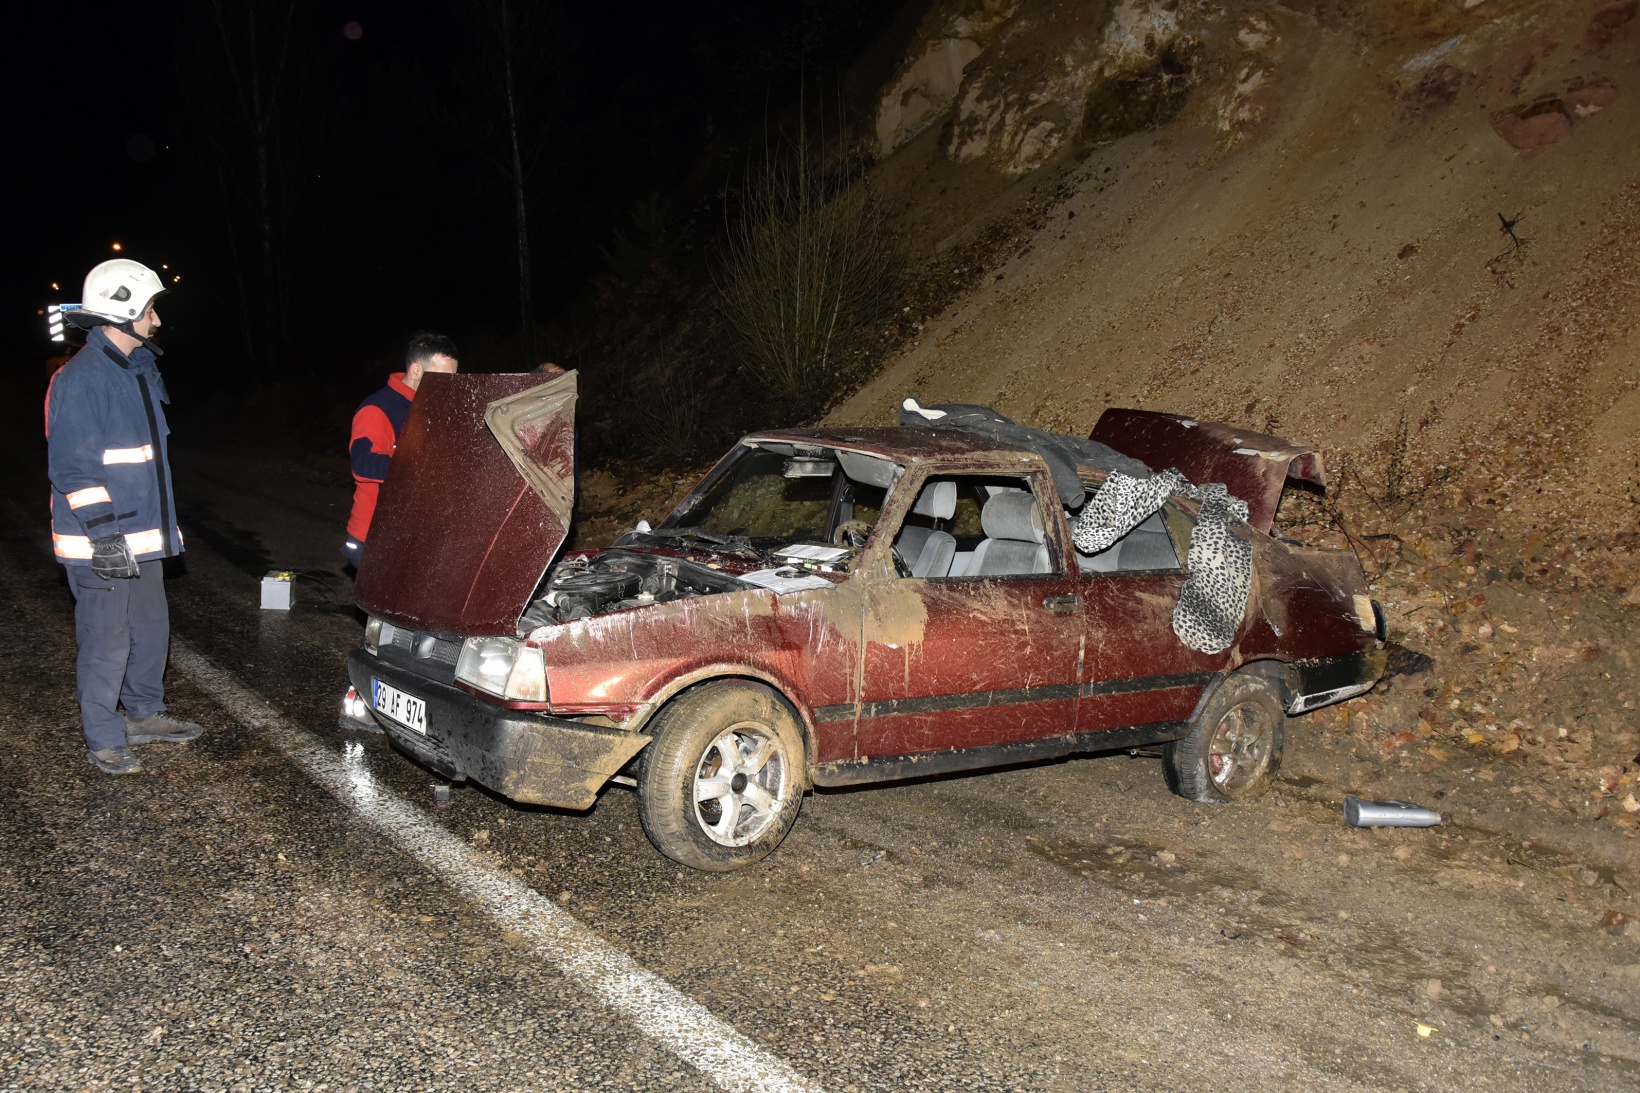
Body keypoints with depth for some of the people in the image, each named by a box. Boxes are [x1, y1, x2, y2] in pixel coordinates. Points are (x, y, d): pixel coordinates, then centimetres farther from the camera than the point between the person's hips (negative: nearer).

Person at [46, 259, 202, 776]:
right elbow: (73, 467, -20)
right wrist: (105, 533, -24)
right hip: (100, 544, -9)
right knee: (107, 644, -1)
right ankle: (104, 740, 12)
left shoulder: (140, 369, 14)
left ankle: (145, 714, 35)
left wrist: (163, 523, 23)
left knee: (151, 629, 19)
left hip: (141, 536, 9)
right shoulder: (80, 379, -17)